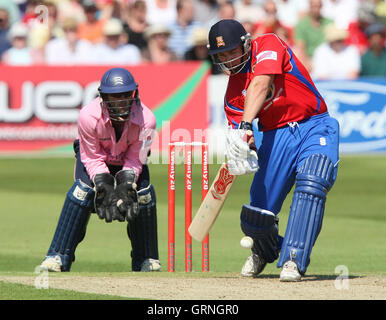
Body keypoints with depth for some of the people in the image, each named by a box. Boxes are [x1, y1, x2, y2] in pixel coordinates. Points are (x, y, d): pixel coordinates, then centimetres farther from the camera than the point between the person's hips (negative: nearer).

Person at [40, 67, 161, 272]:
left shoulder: (146, 119, -31)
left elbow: (135, 160, -21)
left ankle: (146, 260, -4)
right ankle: (58, 257, -22)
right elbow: (93, 159, -24)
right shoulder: (88, 116, -34)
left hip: (128, 158, 1)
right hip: (94, 154, -1)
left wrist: (125, 189, -36)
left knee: (143, 193, -21)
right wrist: (105, 191, -36)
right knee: (83, 190, -26)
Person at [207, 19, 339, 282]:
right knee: (255, 220, -3)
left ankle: (293, 261, -29)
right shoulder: (233, 91, 7)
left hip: (315, 127, -5)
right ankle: (265, 251, 33)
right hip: (276, 136, 5)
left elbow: (260, 85, -26)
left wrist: (246, 125, -40)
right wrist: (245, 151, -24)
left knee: (311, 184, -32)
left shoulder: (268, 45, -9)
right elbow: (240, 137, 1)